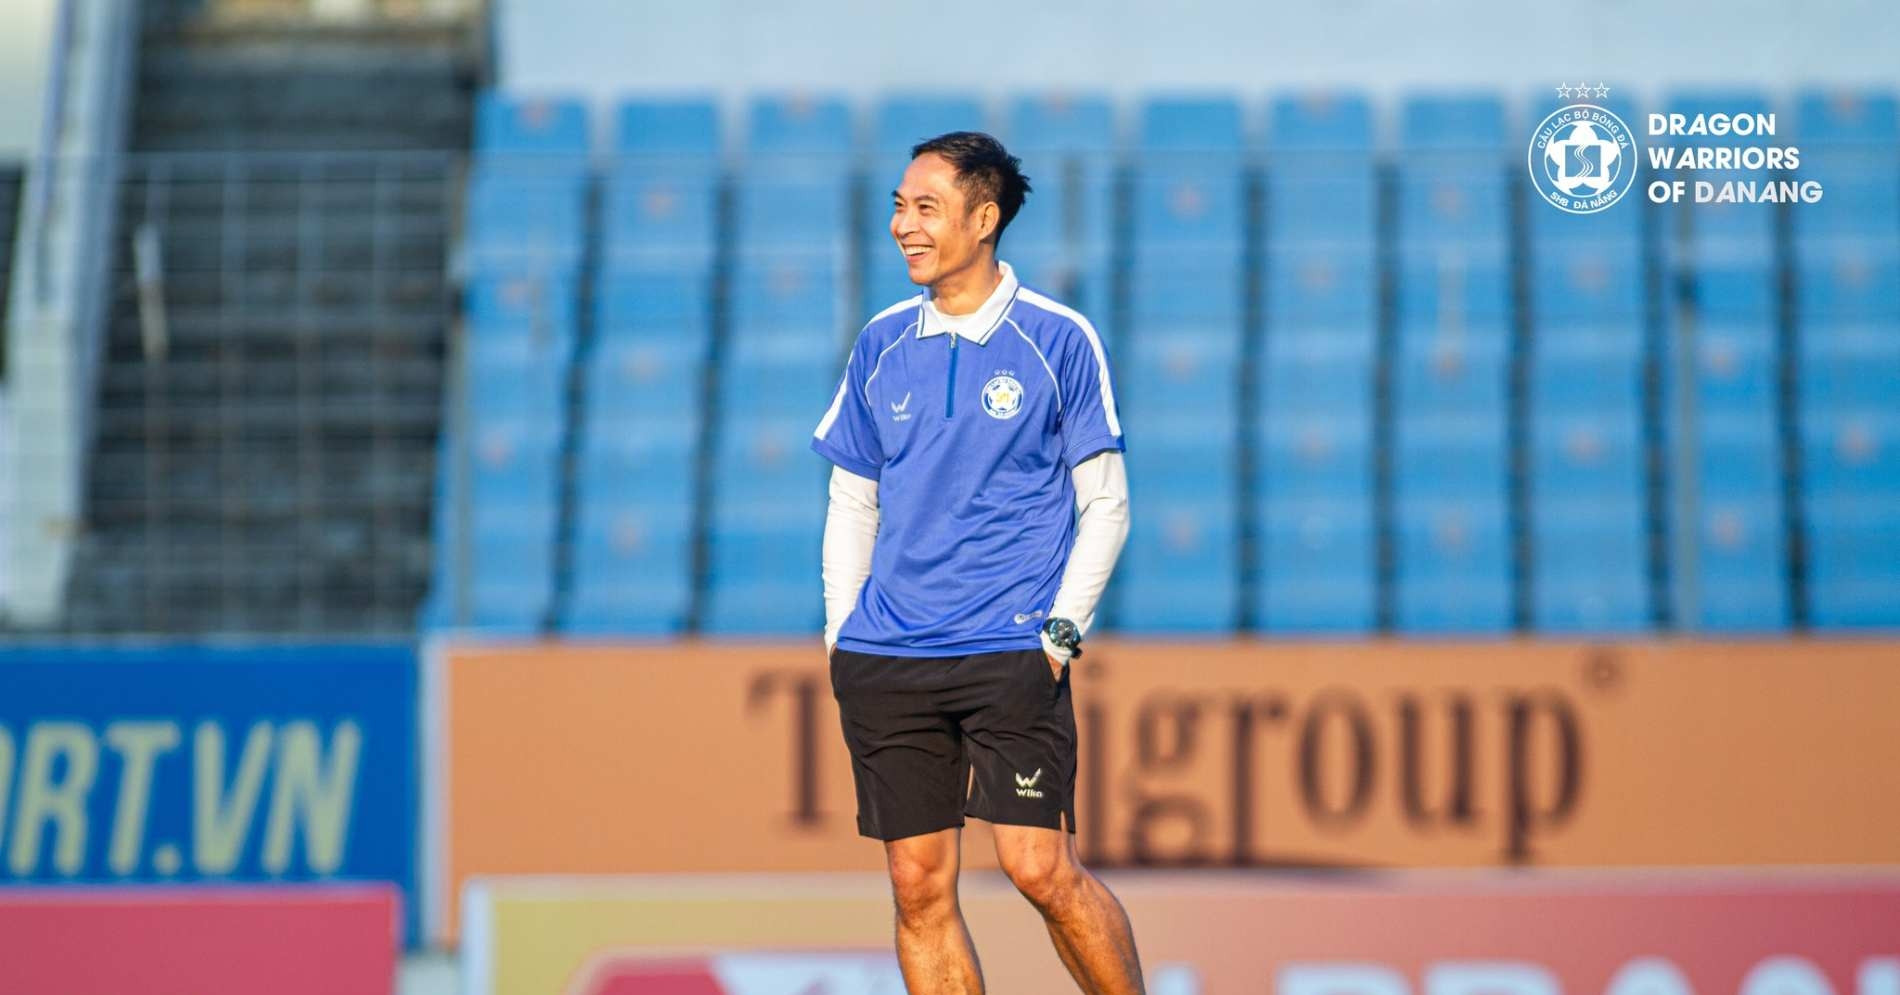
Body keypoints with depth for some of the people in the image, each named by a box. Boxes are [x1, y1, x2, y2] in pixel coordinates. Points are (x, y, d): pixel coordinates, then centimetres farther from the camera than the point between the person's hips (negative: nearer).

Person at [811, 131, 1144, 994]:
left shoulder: (1058, 340, -1)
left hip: (1012, 654, -4)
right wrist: (841, 631, 8)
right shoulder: (882, 344, 11)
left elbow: (1105, 503, 2)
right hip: (885, 658, 4)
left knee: (1041, 868, -12)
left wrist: (1062, 631, -6)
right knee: (918, 886, 0)